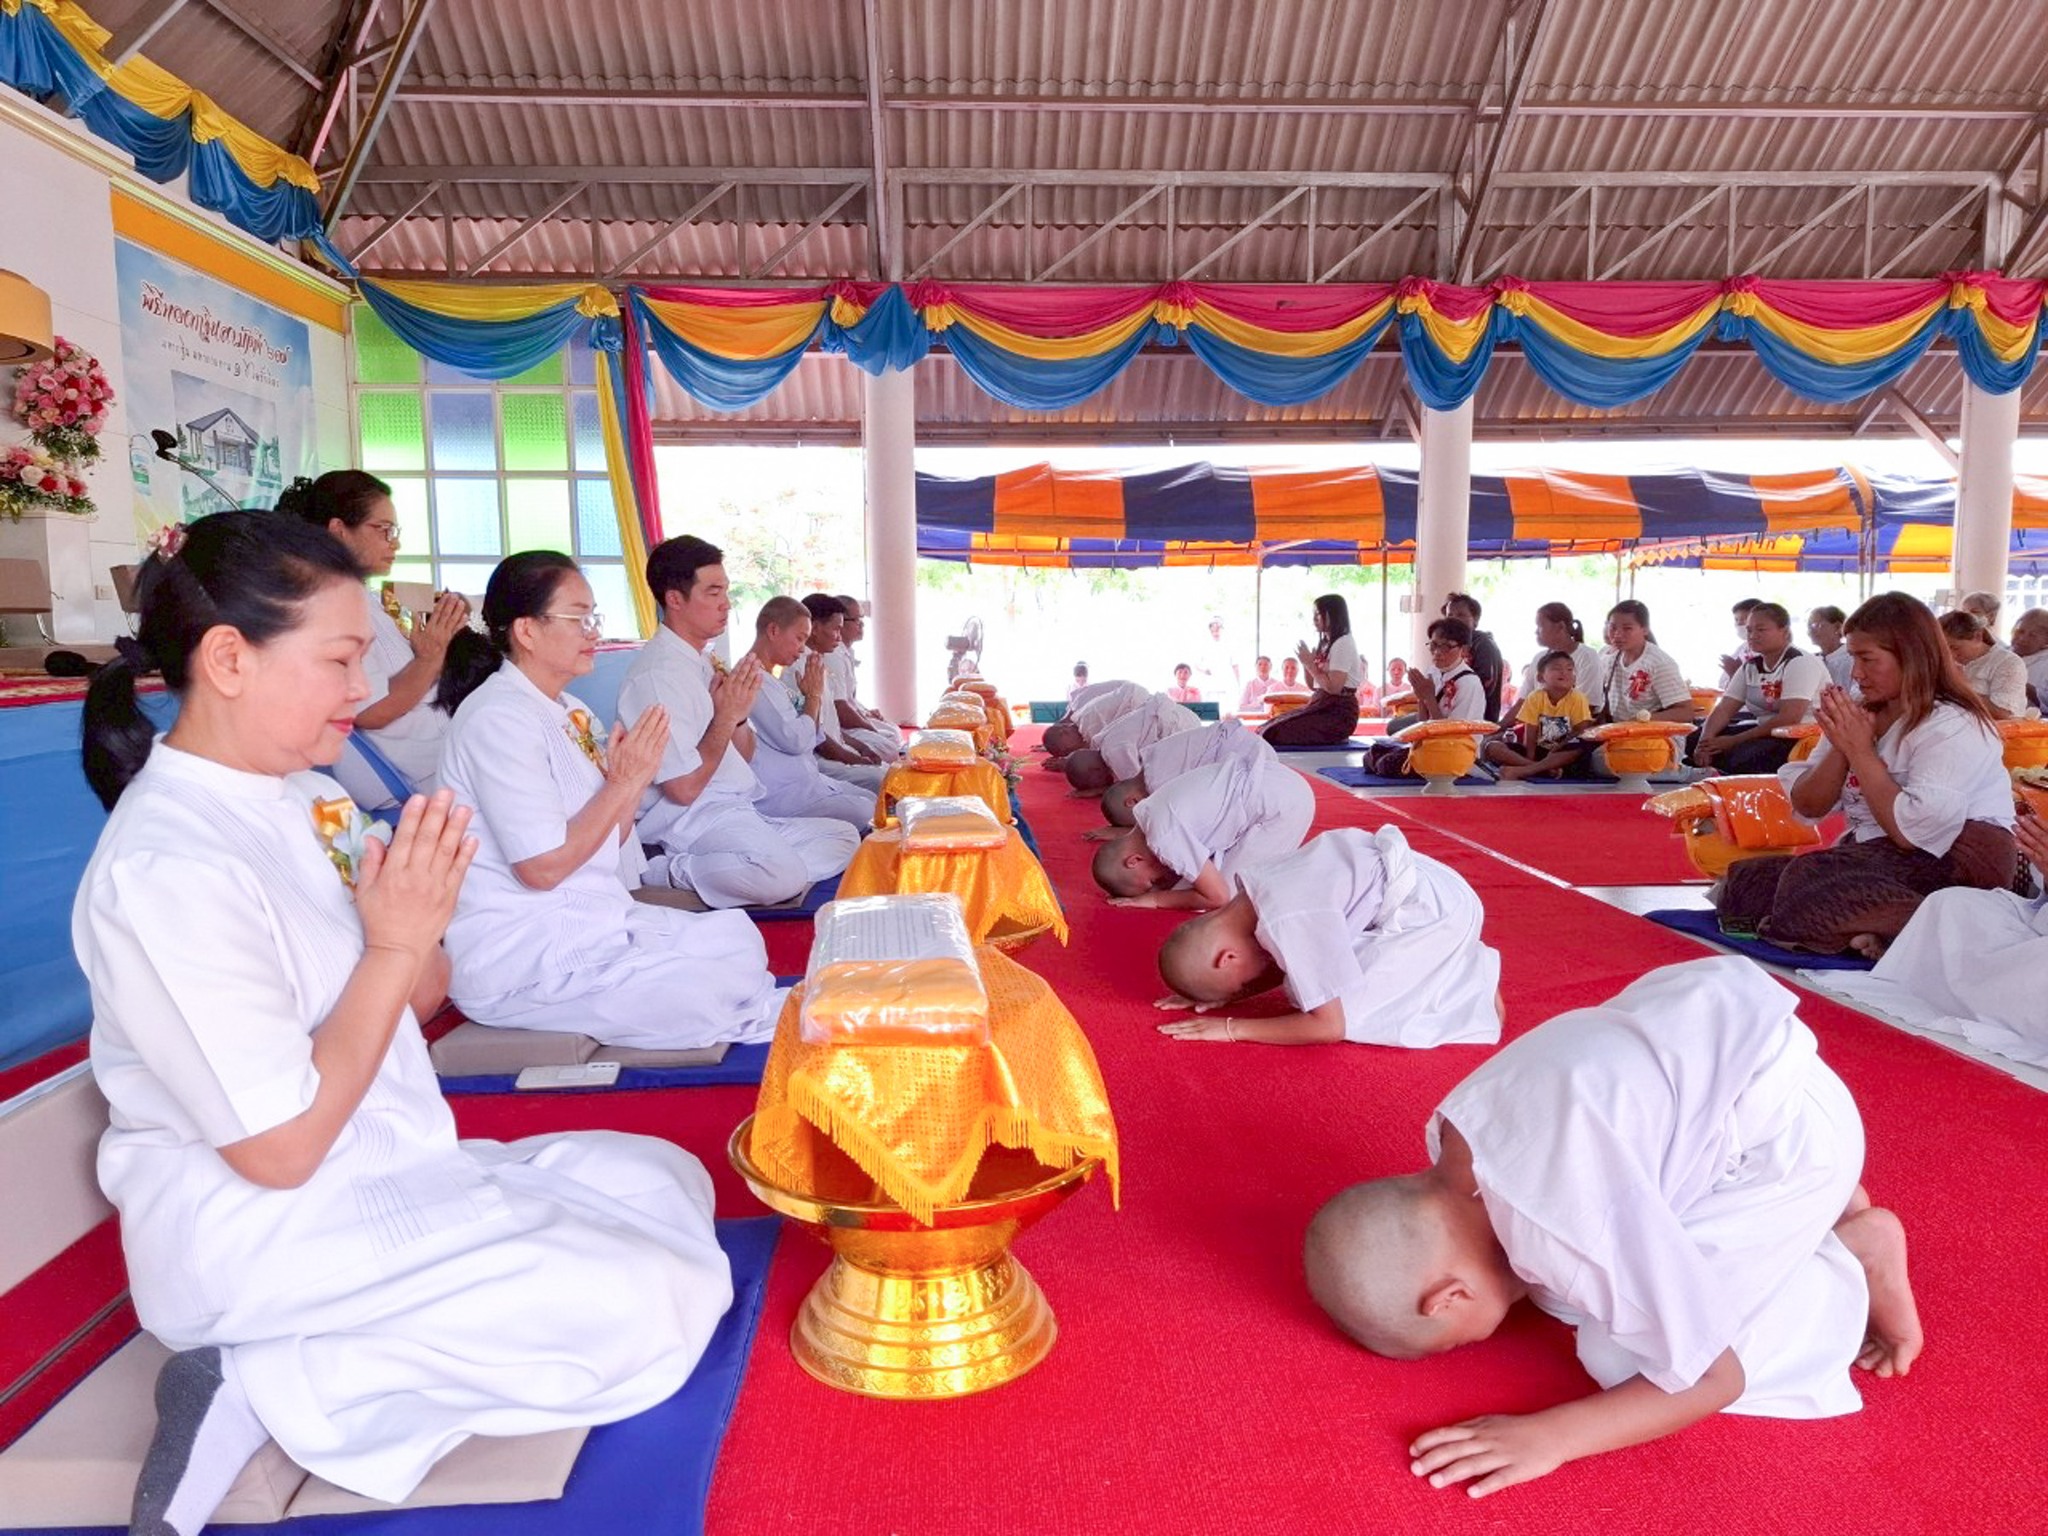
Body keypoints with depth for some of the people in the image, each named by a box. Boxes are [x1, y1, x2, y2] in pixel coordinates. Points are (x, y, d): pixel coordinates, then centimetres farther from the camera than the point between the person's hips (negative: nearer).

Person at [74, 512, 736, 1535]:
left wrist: (423, 926, -11)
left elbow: (409, 1007, 9)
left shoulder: (306, 798, 3)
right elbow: (280, 1150, -21)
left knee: (669, 1182, 11)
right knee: (651, 1305, -16)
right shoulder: (167, 868, -23)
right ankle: (264, 1387, -7)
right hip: (258, 1237, -9)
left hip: (391, 1172, 9)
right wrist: (397, 944, -20)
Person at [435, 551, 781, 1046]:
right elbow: (543, 867, -19)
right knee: (709, 993, -20)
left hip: (588, 920, 9)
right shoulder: (498, 718, -16)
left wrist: (636, 778, -5)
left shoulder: (570, 713, 10)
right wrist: (625, 783, -14)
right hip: (517, 956, -9)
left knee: (739, 938, -7)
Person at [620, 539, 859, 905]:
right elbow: (685, 789, -18)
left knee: (844, 837, 3)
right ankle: (670, 874, -12)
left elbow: (744, 756, 19)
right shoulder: (659, 672, -15)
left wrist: (740, 711, -1)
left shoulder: (703, 663, 15)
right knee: (782, 875, -34)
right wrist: (727, 716, -13)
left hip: (738, 812, 10)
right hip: (693, 821, -10)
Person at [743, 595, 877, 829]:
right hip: (780, 794, -11)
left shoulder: (768, 680, 19)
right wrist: (813, 695, -6)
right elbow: (794, 741, -21)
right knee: (869, 817, -20)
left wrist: (815, 696, 4)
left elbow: (810, 741, 18)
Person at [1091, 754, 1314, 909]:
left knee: (1229, 888, -6)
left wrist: (1155, 898, -8)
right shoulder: (1146, 811, 4)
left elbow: (1218, 897, -15)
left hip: (1285, 805, -9)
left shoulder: (1165, 837, -22)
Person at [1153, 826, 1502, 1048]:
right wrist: (1222, 996, 2)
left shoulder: (1289, 922, -28)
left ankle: (1473, 988, 0)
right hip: (1399, 880, 9)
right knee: (1309, 982, 9)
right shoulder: (1250, 896, -1)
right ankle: (1439, 966, 16)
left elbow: (1330, 1026, -22)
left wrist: (1231, 1028, -18)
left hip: (1436, 909, -9)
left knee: (1345, 1008, -14)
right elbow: (1286, 964, 16)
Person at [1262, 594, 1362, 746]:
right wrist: (1306, 663, 3)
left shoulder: (1343, 644, -11)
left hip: (1338, 713, -9)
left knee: (1277, 733, -21)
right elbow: (1313, 685, 19)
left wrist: (1310, 664, -11)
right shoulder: (1325, 644, 18)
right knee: (1270, 726, -3)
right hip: (1322, 706, 9)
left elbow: (1334, 688, -19)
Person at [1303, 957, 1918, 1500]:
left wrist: (1550, 1437, -25)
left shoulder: (1557, 1220, -32)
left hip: (1790, 1128, -8)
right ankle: (1812, 1210, 17)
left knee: (1620, 1355, -12)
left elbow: (1715, 1378, -20)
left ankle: (1854, 1256, 4)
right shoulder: (1450, 1141, -6)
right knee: (1562, 1290, 11)